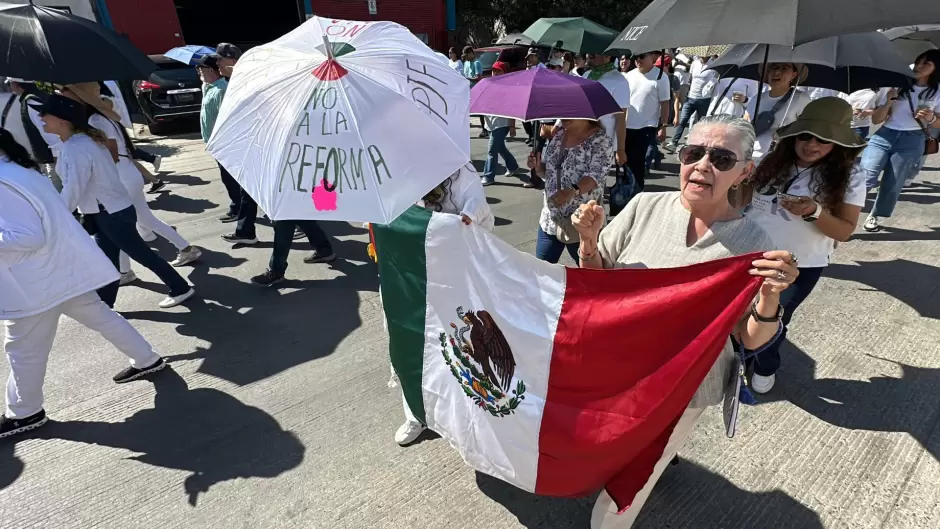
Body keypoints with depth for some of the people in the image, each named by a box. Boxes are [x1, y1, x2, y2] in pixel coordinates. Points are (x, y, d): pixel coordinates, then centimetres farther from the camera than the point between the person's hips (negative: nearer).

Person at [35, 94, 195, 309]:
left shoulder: (76, 149, -24)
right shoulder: (84, 139, 7)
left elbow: (73, 191, -24)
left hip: (112, 214, -10)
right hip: (106, 212, 10)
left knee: (141, 254, 2)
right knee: (106, 258, 16)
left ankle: (180, 289, 13)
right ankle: (104, 303, 28)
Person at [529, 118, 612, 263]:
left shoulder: (601, 139, -10)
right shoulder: (558, 134, 10)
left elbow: (597, 176, -23)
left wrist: (573, 190, -41)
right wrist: (538, 167, -6)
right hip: (550, 218, 6)